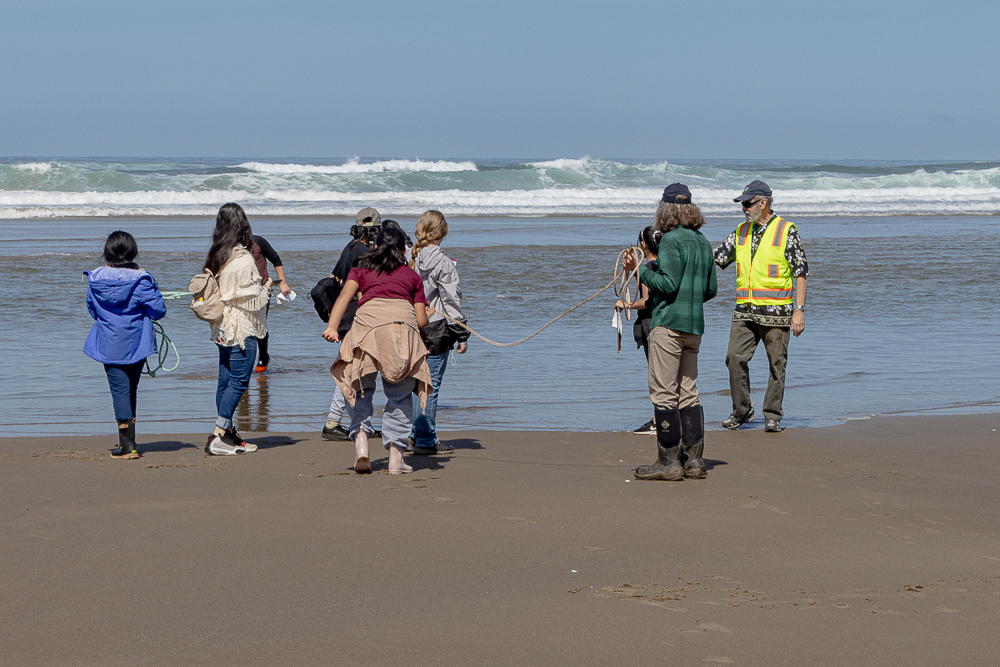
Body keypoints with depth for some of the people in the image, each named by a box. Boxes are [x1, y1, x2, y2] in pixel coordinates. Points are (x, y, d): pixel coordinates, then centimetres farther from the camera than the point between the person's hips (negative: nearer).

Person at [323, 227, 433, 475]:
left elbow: (345, 294, 5)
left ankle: (360, 438, -8)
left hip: (368, 321, 0)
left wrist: (332, 326, -8)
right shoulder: (412, 275, 26)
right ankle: (395, 455, 2)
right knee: (400, 394, 9)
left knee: (362, 388, 14)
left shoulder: (361, 269, 26)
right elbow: (422, 320, 17)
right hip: (404, 323, 0)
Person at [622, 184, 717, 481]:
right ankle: (693, 461, 10)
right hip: (694, 327, 8)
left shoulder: (671, 240, -12)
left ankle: (669, 461, -5)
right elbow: (711, 289, 15)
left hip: (668, 325, -8)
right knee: (688, 393, 11)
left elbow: (668, 284, -19)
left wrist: (641, 270, -7)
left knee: (663, 394, -4)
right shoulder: (703, 242, 12)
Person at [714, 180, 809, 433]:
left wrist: (799, 310, -9)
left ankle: (773, 416, 11)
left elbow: (801, 273, -4)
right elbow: (716, 259, 18)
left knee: (777, 365, 1)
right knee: (735, 358, -4)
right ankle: (742, 411, 10)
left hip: (776, 310, -4)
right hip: (745, 310, 4)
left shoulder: (786, 231, -4)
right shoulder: (741, 231, 12)